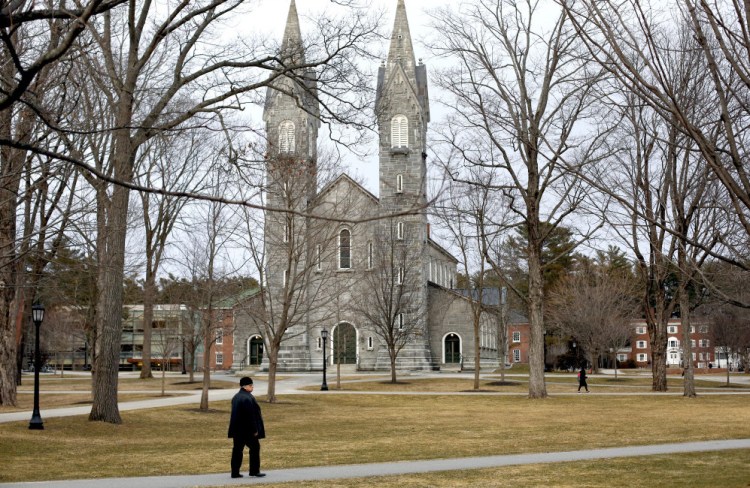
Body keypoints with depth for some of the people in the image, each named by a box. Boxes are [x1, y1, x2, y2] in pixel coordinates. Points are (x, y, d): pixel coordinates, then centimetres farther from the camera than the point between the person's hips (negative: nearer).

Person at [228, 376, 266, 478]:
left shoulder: (235, 397, 12)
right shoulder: (248, 398, -19)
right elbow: (251, 416, -21)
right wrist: (254, 430, -15)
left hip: (237, 430, 9)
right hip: (247, 430, -9)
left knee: (237, 449, 8)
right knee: (255, 447, 4)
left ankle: (235, 472, 8)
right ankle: (254, 471, 8)